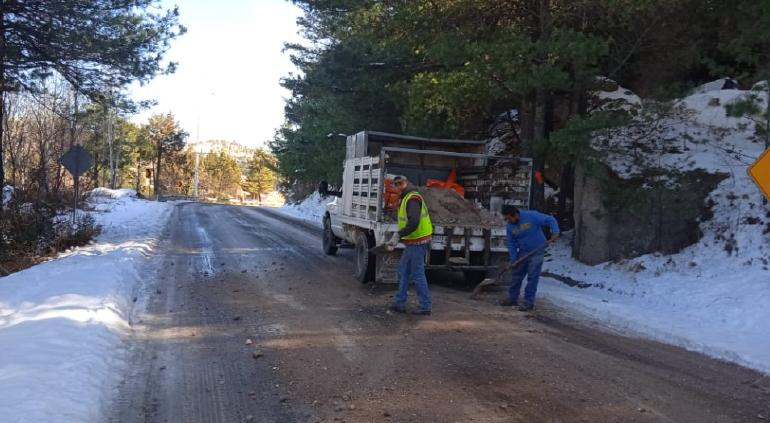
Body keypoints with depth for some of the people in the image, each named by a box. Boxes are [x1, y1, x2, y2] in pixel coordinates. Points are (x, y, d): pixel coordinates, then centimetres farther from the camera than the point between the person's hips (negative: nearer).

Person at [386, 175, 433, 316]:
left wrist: (398, 235, -27)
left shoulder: (412, 198, -17)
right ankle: (400, 303, 23)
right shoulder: (406, 198, 16)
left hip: (417, 242, -11)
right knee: (403, 271, 16)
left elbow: (413, 223, -28)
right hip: (412, 242, 11)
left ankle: (425, 307, 2)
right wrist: (397, 236, 20)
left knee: (417, 274, -5)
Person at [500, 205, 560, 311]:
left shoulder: (532, 216, -18)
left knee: (532, 277, -4)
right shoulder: (509, 226, -3)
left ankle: (529, 302, 3)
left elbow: (550, 220, -14)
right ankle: (512, 298, 24)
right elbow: (511, 244, 3)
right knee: (516, 275, 10)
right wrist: (513, 260, -4)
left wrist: (555, 233, -28)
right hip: (522, 252, 5)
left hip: (537, 252, -5)